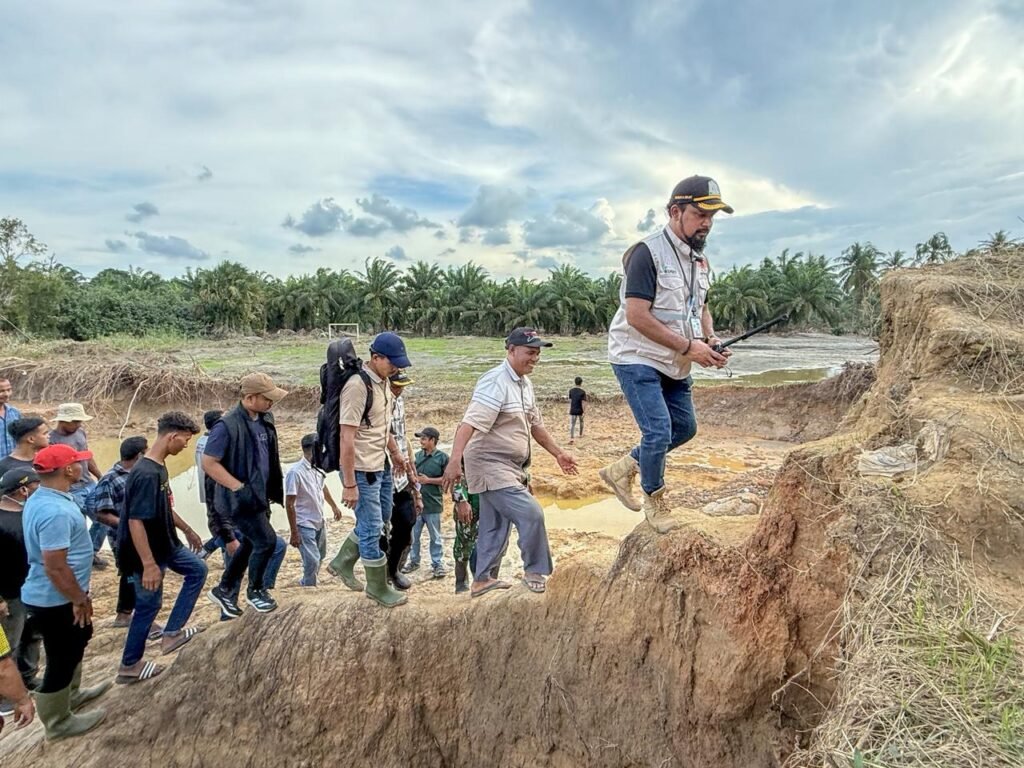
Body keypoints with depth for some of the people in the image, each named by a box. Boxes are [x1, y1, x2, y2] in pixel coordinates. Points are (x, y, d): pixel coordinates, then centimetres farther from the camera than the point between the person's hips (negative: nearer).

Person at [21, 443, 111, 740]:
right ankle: (58, 722, 27)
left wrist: (79, 596, 22)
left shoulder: (43, 498, 3)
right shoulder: (55, 511, -32)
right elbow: (55, 566, -31)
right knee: (61, 659, 8)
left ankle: (72, 694, 49)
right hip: (56, 601, -10)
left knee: (73, 646, 28)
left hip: (55, 596, 10)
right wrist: (79, 599, -18)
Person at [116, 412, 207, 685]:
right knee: (149, 605, 6)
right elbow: (135, 522, -31)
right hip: (148, 552, -10)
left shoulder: (160, 467, 2)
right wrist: (148, 565, -31)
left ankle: (171, 633, 20)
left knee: (198, 570, 16)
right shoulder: (146, 474, -30)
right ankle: (129, 666, 24)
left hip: (165, 544, 10)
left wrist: (187, 529, 25)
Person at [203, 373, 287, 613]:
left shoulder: (264, 419, 2)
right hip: (241, 499, -8)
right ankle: (255, 591, 20)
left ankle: (222, 590, 35)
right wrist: (239, 488, -23)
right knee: (267, 541, -5)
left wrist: (275, 488, 14)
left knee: (252, 544, 18)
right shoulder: (227, 425, -22)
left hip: (260, 495, 8)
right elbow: (208, 463, -19)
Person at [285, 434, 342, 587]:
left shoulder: (318, 468, -2)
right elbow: (289, 504, -21)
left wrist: (334, 506, 29)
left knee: (320, 557, 19)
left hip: (320, 522, 8)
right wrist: (294, 533, -19)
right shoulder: (295, 472, -25)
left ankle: (306, 584, 39)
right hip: (305, 525, -8)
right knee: (312, 561, -9)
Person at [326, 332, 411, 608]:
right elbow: (347, 438, -23)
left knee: (381, 520, 20)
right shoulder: (357, 386, -23)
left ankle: (342, 564, 38)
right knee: (372, 528, 3)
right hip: (362, 470, -9)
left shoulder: (383, 382, 5)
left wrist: (395, 452, 25)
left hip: (381, 466, 9)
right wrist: (349, 484, -22)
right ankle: (378, 587, 21)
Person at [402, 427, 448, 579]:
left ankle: (437, 563, 17)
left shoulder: (442, 457, -7)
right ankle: (414, 560, 26)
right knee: (413, 535, 12)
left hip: (432, 504, -4)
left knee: (435, 537, 7)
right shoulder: (417, 455, 6)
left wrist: (428, 480, -14)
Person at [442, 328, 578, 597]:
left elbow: (535, 424, 22)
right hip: (491, 466, -10)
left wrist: (558, 453, 24)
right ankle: (535, 571, 6)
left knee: (495, 526, 16)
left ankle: (482, 580, 30)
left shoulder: (524, 383, 11)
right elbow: (470, 423, -29)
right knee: (531, 514, -14)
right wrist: (454, 461, -38)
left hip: (512, 468, 10)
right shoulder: (496, 382, -19)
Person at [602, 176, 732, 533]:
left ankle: (622, 469, 31)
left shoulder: (699, 259, 9)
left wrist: (711, 340, -2)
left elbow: (700, 308, 20)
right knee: (658, 431, -12)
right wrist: (689, 347, -23)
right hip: (637, 359, -9)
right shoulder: (647, 253, -18)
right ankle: (654, 500, 15)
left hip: (675, 364, 9)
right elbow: (637, 317, -25)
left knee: (685, 428, 16)